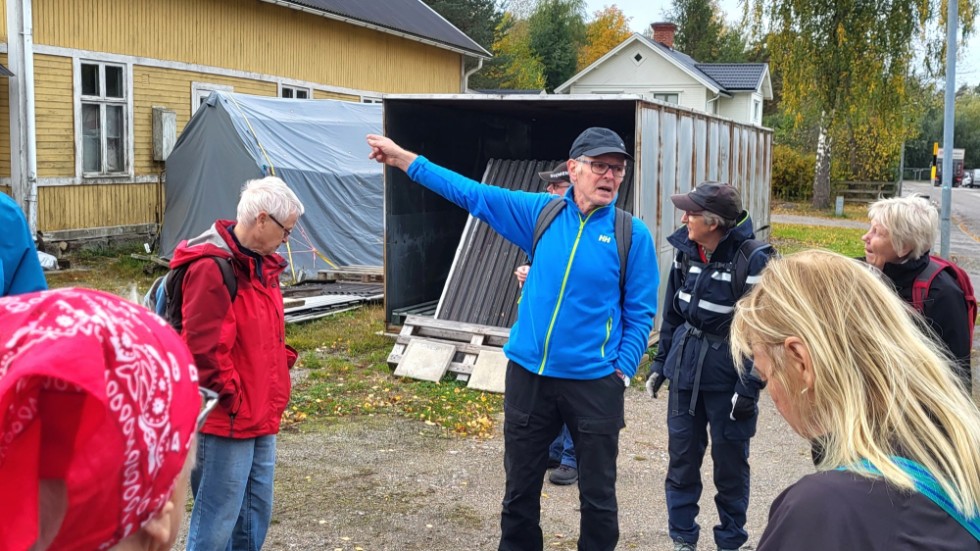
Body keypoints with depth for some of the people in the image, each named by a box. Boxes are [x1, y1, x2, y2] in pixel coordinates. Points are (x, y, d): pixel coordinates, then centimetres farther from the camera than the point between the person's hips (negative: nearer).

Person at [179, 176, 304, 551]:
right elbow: (203, 347, -23)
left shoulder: (262, 263, 11)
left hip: (261, 415, 10)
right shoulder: (212, 267, -20)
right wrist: (230, 397, -15)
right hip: (226, 419, -9)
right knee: (217, 519, -1)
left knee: (256, 512, 19)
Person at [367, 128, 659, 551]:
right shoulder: (542, 212, 1)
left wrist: (623, 370, -11)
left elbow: (640, 313, -2)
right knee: (520, 489, 16)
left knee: (598, 495, 10)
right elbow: (473, 194, 5)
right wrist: (405, 160, 5)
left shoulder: (633, 234, -5)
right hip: (528, 374, 3)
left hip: (594, 383, -2)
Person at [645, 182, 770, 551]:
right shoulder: (686, 250, 1)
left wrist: (749, 387, -17)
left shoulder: (752, 259, -17)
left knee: (729, 461, 9)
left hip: (727, 377, -5)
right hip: (685, 369, 5)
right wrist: (661, 362, 13)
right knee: (681, 455, 10)